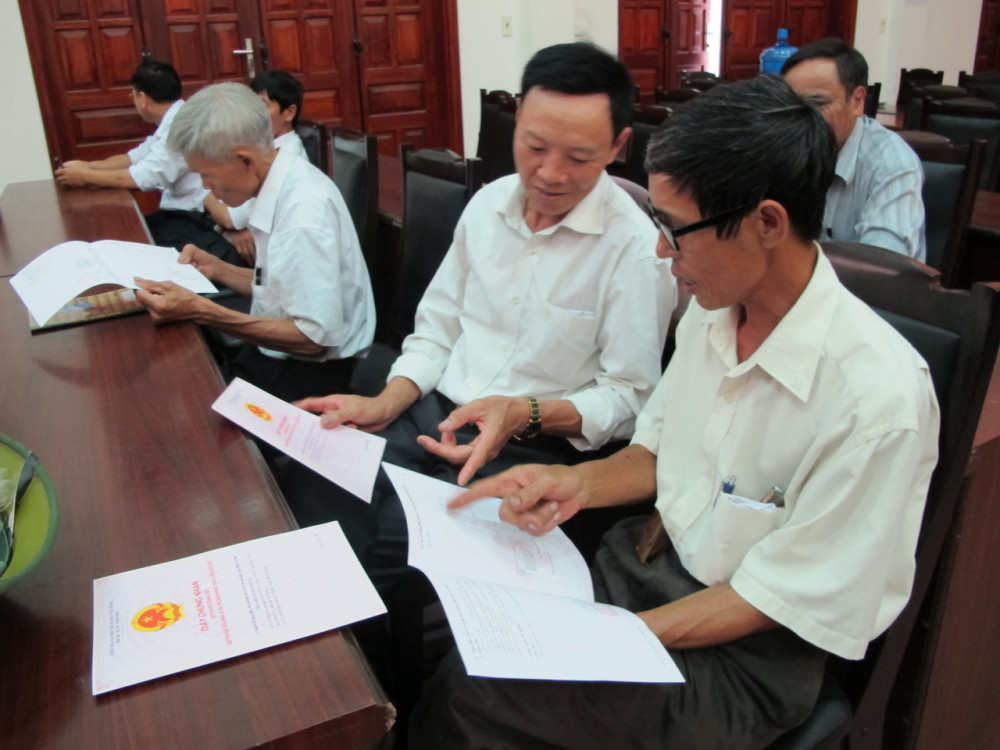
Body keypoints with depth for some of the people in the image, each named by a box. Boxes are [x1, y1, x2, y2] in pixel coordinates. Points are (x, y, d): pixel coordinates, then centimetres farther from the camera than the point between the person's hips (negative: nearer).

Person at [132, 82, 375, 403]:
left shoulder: (305, 213, -24)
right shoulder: (285, 186, 2)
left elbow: (312, 338, -25)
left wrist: (200, 311, -23)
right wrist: (218, 269, 4)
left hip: (310, 373, -8)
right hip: (276, 354, 8)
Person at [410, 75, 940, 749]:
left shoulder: (878, 398, -26)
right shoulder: (714, 309, -3)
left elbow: (781, 597, -18)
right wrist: (580, 482, -8)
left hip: (747, 650, -6)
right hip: (648, 559, 7)